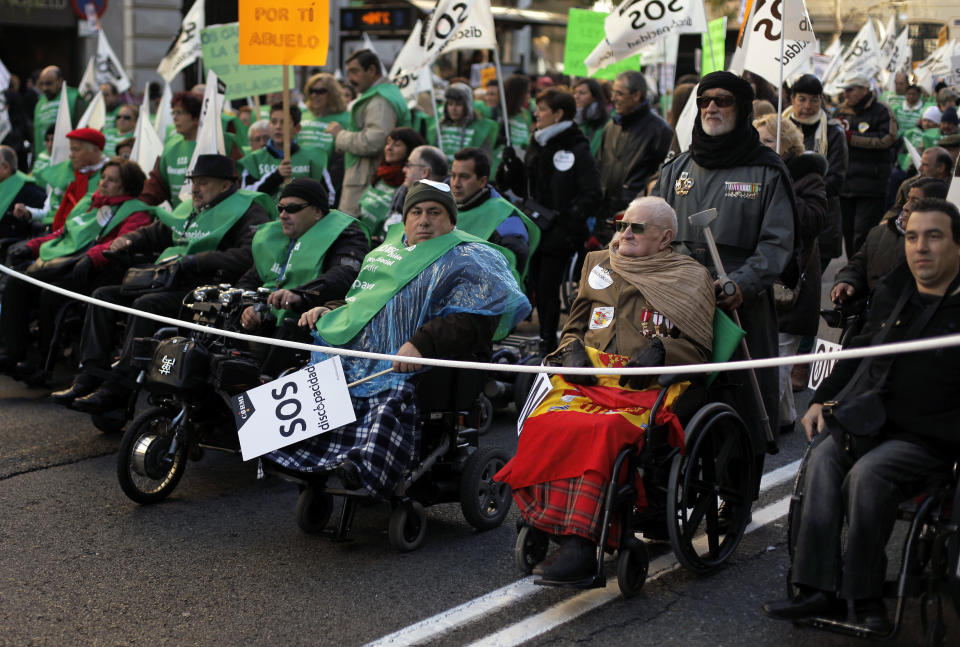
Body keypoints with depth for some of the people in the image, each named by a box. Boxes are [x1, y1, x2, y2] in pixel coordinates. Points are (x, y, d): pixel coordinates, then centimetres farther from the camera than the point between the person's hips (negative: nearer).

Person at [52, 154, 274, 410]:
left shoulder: (247, 212, -6)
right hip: (167, 281, 10)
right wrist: (130, 241, 14)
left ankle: (118, 387, -30)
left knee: (146, 304, -32)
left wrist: (195, 262, -25)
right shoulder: (189, 207, 22)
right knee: (103, 295, 1)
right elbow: (157, 233, 37)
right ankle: (91, 375, -6)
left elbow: (248, 256, -23)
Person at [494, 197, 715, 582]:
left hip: (647, 387, -3)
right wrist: (573, 351, 7)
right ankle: (573, 538, -38)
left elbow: (699, 348, 10)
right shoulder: (598, 266, 28)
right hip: (589, 378, 4)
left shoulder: (691, 278, 17)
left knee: (603, 431, -37)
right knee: (547, 424, -32)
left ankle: (578, 543, -42)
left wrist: (660, 349, -10)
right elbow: (574, 327, 30)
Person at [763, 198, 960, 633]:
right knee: (823, 459, -25)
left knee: (867, 474, -32)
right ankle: (819, 589, -26)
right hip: (865, 420, 5)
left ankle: (863, 594, -19)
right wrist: (823, 399, 19)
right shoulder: (891, 293, 19)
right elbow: (858, 354, 30)